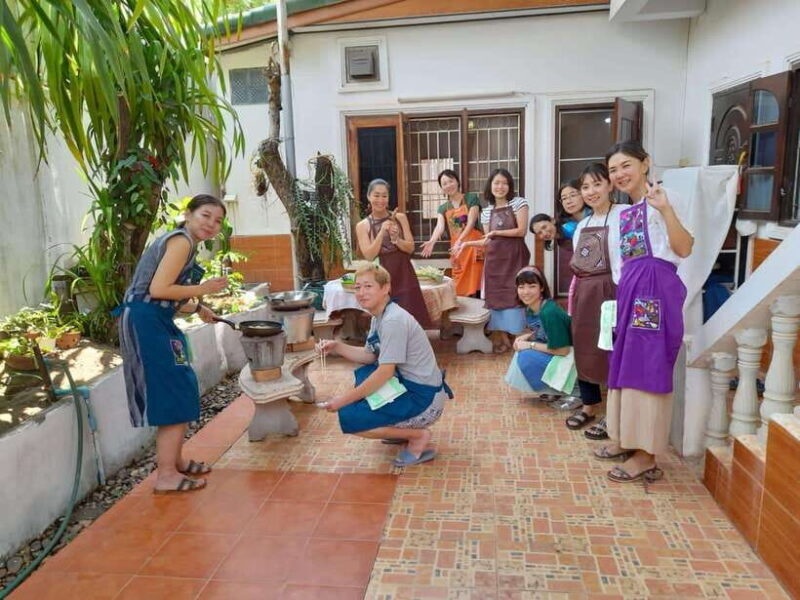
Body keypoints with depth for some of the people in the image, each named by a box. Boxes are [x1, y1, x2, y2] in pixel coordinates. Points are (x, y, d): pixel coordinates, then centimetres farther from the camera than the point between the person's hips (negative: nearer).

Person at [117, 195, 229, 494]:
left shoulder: (179, 240, 19)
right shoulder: (182, 241, -12)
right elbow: (158, 289, -21)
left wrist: (197, 307, 24)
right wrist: (203, 289, -12)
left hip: (151, 322, 10)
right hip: (147, 322, -10)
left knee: (178, 391, 18)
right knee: (176, 394, -5)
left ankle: (175, 460, 31)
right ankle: (166, 475, 2)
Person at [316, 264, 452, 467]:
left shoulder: (394, 320, -21)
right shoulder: (379, 317, 9)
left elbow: (385, 372, -23)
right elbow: (370, 356, 13)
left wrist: (344, 399, -19)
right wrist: (337, 346, -1)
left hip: (424, 398, -10)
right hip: (407, 385, 10)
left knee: (348, 417, -14)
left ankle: (419, 436, -3)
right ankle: (404, 427, 19)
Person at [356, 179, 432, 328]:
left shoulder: (400, 217, 5)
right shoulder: (362, 226, 1)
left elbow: (411, 248, 2)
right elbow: (369, 256, -7)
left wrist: (396, 238, -16)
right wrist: (382, 233, -16)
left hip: (404, 276, 1)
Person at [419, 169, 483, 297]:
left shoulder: (471, 199, 2)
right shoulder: (443, 208, 13)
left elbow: (471, 223, -9)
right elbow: (440, 226, -5)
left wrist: (460, 240, -26)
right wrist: (432, 242, -26)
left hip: (474, 246, -4)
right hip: (456, 250, 4)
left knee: (474, 284, -10)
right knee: (460, 288, 2)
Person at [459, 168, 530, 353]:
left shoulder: (519, 203, -1)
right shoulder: (486, 211, 10)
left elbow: (521, 231, -10)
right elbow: (488, 241, 12)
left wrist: (496, 232, -7)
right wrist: (467, 243, 2)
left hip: (514, 257, -4)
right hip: (494, 258, 4)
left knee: (513, 295, -3)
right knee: (495, 295, 4)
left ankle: (514, 336, 9)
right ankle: (501, 336, 14)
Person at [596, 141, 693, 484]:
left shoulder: (659, 198, -6)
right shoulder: (626, 211, 18)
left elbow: (684, 249, -16)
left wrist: (666, 209, -25)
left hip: (654, 287, -9)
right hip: (631, 289, 9)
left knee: (648, 366, -5)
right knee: (627, 363, 13)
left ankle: (647, 456, 4)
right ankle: (628, 439, 26)